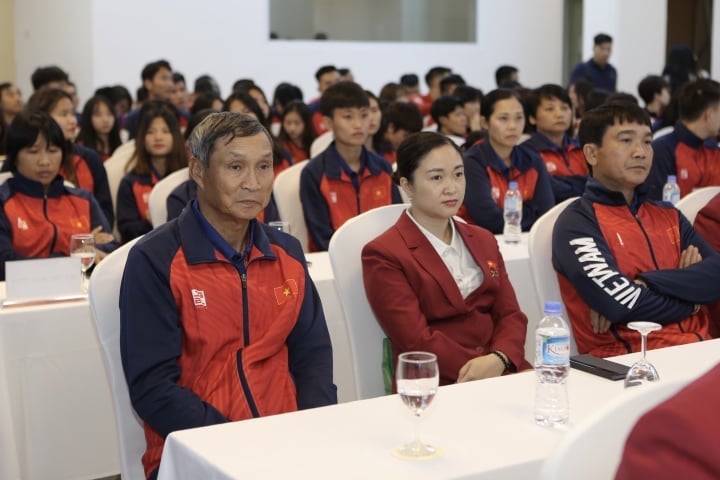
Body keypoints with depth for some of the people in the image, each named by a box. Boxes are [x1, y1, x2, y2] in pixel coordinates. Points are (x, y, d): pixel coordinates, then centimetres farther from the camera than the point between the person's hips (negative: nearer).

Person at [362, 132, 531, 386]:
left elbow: (510, 314, 11)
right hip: (437, 386, -6)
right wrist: (479, 369, -19)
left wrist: (498, 360, -11)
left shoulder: (483, 241, 20)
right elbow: (417, 341, -9)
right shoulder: (383, 255, -2)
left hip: (502, 372, 7)